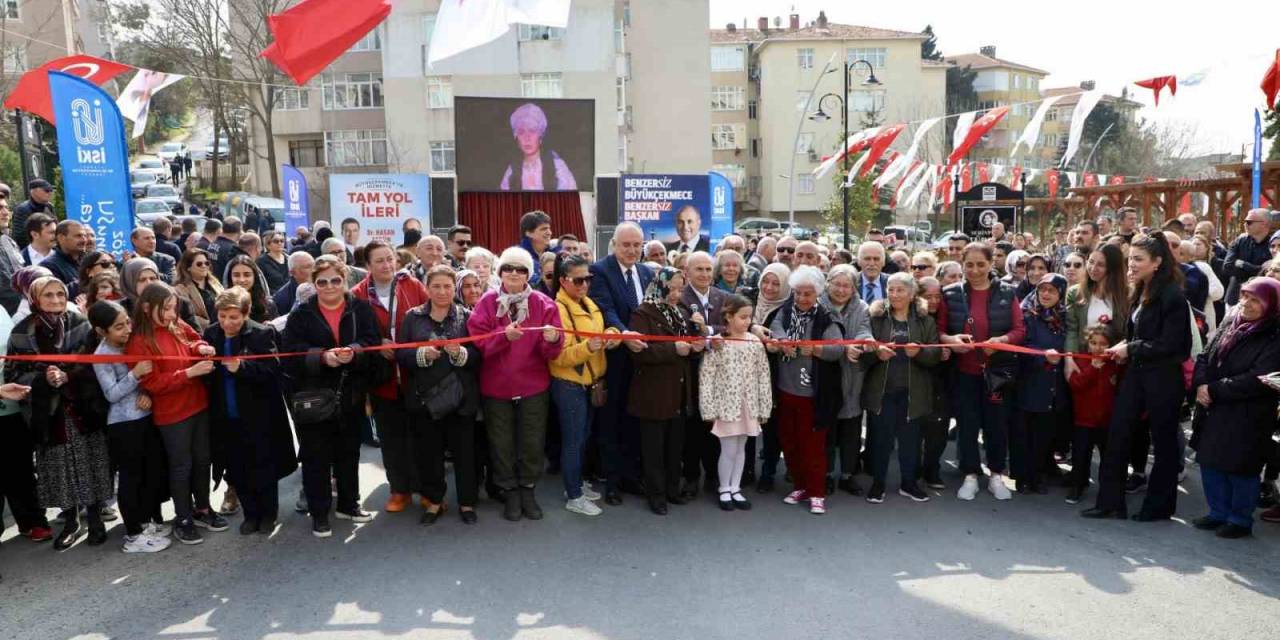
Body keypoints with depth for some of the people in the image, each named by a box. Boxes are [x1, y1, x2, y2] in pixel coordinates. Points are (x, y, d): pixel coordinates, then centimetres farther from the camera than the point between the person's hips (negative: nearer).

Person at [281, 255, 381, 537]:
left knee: (348, 453, 16)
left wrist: (353, 352, -30)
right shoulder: (301, 314, -1)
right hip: (313, 398, -1)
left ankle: (348, 504, 33)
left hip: (351, 397, 2)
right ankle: (319, 513, 19)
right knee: (316, 457, 5)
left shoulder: (361, 310, 1)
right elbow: (290, 353, -11)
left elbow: (373, 344, -9)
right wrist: (322, 357, -27)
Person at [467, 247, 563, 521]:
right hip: (495, 386, 0)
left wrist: (551, 340, -29)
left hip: (533, 385, 0)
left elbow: (551, 353, -7)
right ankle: (510, 493, 28)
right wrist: (504, 336, -28)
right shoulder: (487, 302, -3)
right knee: (501, 443, 12)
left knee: (532, 442, 9)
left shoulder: (543, 304, -4)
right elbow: (478, 343, -12)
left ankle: (527, 491, 27)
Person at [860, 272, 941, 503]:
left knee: (910, 437, 9)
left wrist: (919, 352, -20)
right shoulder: (875, 317, 3)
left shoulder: (925, 320, 6)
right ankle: (878, 483, 18)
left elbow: (936, 355, 0)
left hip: (912, 391, 1)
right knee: (880, 436, 5)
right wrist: (876, 352, -22)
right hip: (881, 389, -1)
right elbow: (862, 352, -1)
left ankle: (908, 482, 25)